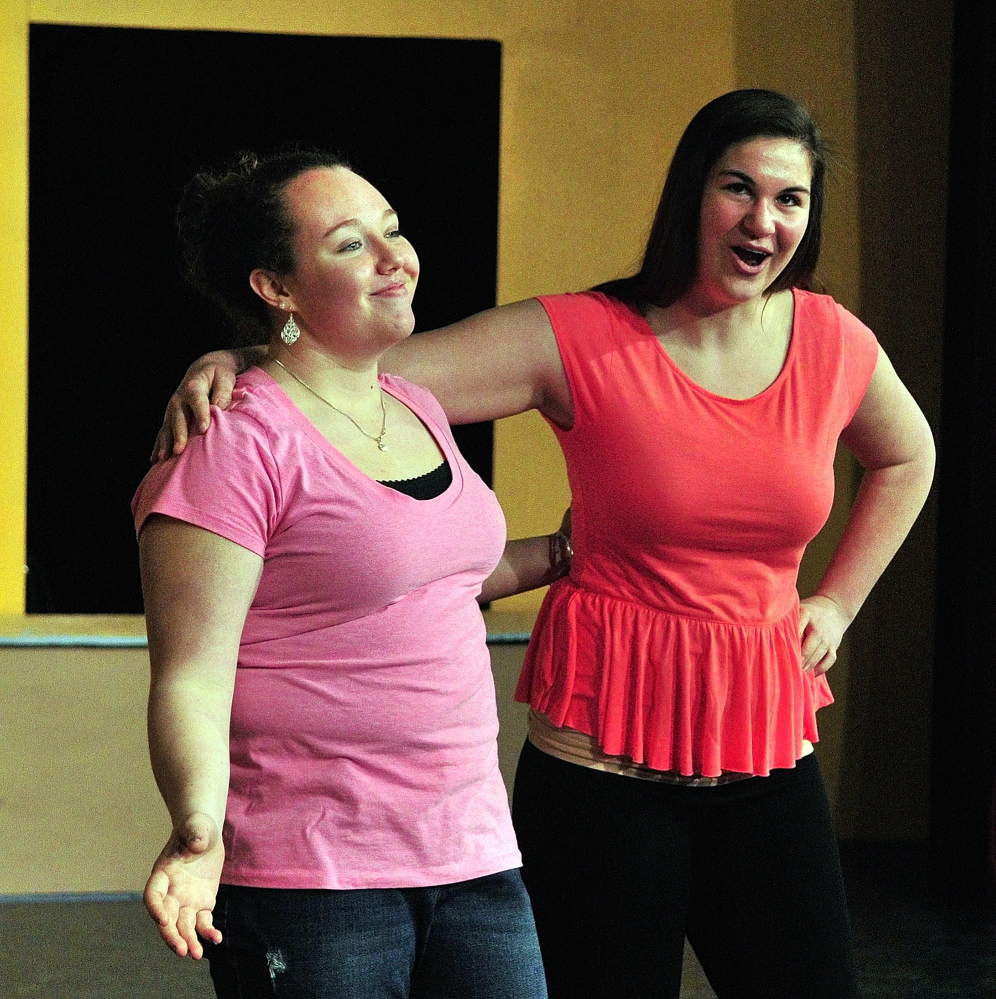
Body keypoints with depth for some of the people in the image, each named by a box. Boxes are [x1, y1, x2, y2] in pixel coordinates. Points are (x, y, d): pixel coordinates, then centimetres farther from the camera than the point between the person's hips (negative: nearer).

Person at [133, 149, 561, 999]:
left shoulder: (416, 410, 13)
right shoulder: (238, 443, -12)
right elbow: (191, 681, -17)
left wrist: (559, 555, 28)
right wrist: (199, 828, -32)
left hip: (472, 851, 7)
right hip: (310, 881, -7)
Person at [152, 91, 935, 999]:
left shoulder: (836, 345, 3)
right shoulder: (583, 341, -10)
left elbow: (907, 459, 25)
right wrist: (233, 366, -35)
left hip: (767, 754, 4)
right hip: (605, 758, -4)